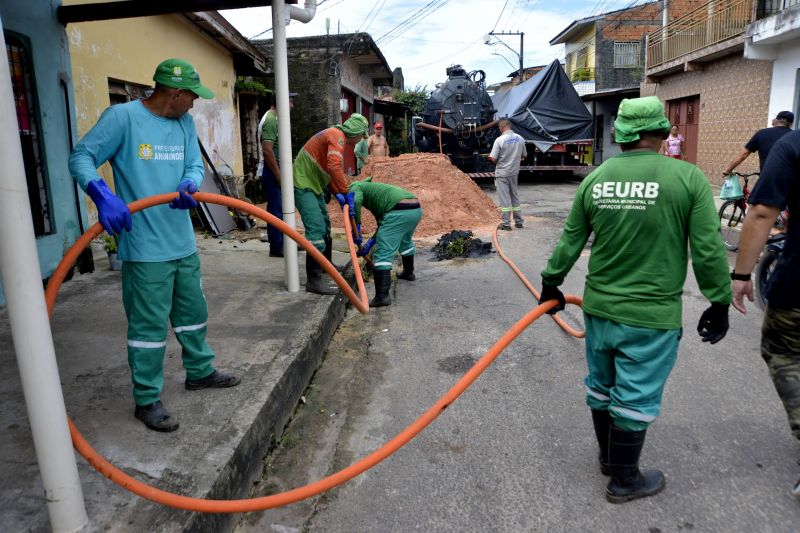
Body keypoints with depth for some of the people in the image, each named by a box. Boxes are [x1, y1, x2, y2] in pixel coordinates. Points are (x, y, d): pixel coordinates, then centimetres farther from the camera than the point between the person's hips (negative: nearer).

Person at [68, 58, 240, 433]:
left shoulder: (185, 122, 7)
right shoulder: (122, 116, -11)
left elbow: (195, 166, 6)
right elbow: (81, 157, -11)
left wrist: (189, 185, -18)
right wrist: (102, 195, -29)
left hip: (184, 242, 7)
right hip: (145, 247, -7)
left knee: (193, 313, 20)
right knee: (149, 325, 0)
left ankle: (199, 371, 39)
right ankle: (147, 400, 16)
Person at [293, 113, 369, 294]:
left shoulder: (336, 137, 15)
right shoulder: (337, 136, -17)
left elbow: (327, 170, 17)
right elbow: (334, 167, -33)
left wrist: (337, 193, 5)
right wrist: (346, 193, -25)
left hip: (314, 185, 11)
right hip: (303, 185, -11)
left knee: (325, 224, 22)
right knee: (316, 229, -17)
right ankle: (313, 280, -16)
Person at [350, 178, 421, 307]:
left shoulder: (355, 187, 15)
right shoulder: (371, 189, 37)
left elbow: (356, 202, -12)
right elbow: (383, 225, 30)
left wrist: (356, 228, -4)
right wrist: (369, 244, 27)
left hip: (399, 211, -9)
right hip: (415, 209, 9)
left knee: (383, 254, -7)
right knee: (405, 241, 35)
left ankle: (382, 296, -13)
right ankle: (408, 272, 54)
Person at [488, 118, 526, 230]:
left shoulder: (500, 140, -18)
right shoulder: (520, 138, 0)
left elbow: (493, 159, -18)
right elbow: (523, 155, 10)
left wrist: (490, 156, 4)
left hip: (502, 174, -5)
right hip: (515, 172, 5)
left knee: (504, 199, 0)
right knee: (515, 197, 16)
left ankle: (506, 224, 4)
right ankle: (518, 221, 22)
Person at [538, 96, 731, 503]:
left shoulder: (595, 178, -1)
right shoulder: (688, 178, -12)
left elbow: (570, 241, 6)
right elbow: (709, 251, -10)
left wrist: (551, 283, 19)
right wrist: (719, 304, 3)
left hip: (598, 306, 4)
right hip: (651, 316, -4)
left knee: (601, 386, 21)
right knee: (634, 398, 10)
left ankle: (608, 457, 42)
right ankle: (624, 480, 28)